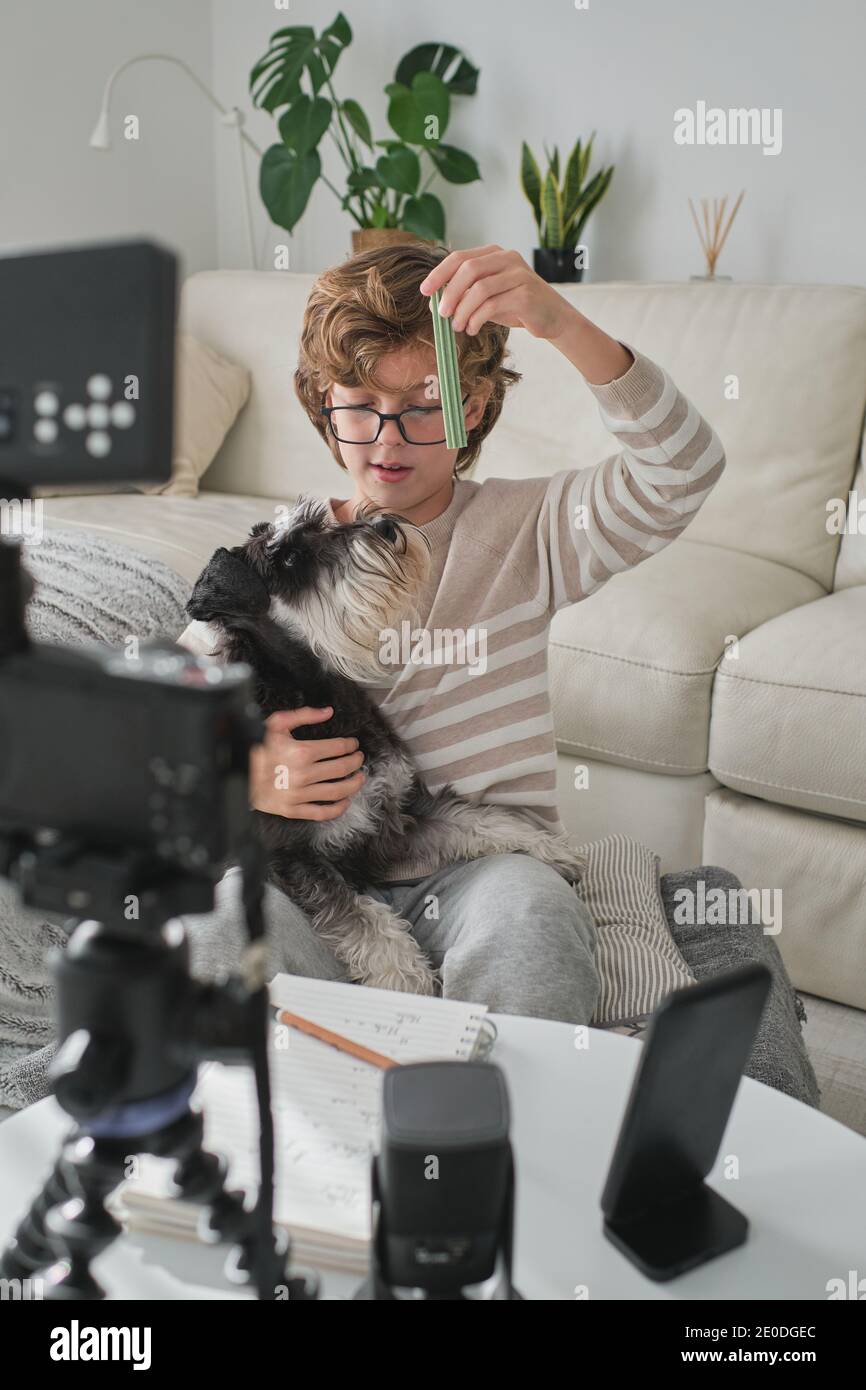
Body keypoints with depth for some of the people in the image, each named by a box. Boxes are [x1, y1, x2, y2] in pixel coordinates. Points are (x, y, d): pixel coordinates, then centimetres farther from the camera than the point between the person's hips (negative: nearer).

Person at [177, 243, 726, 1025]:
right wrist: (241, 778, -13)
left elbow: (683, 475, -15)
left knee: (529, 910, -35)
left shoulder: (525, 529, 2)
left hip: (482, 867, -1)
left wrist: (560, 323, -29)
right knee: (225, 905, -30)